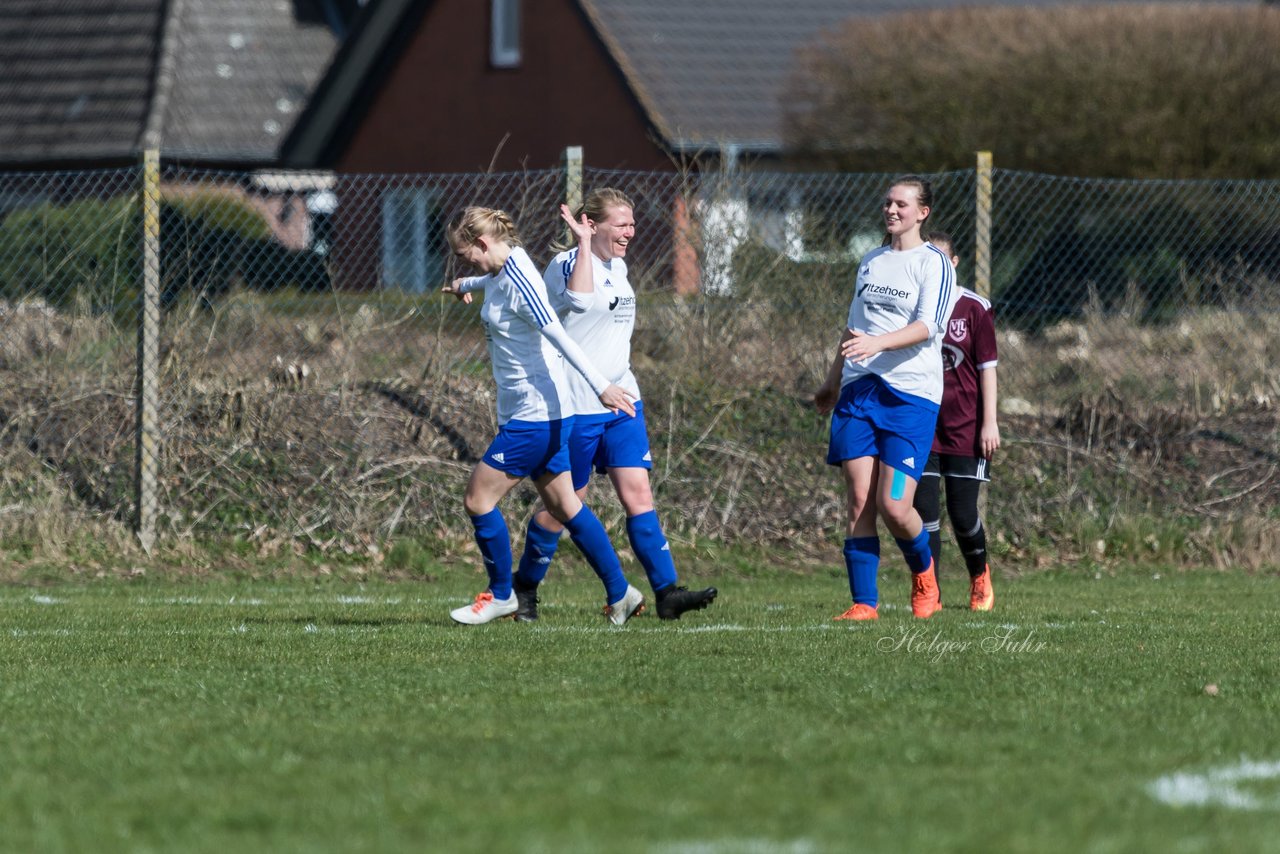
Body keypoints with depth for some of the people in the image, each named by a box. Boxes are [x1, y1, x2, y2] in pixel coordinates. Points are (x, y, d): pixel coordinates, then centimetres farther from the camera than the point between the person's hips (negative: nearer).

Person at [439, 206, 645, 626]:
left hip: (533, 415, -10)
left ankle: (501, 595, 8)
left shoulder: (518, 284, -19)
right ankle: (620, 594, 13)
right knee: (564, 506, 11)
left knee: (478, 498, -5)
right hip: (541, 414, 10)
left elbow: (561, 337, -28)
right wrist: (465, 285, 59)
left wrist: (600, 386, -35)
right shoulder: (504, 273, 10)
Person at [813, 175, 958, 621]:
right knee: (860, 502, -4)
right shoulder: (871, 261, 17)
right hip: (859, 390, 5)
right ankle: (864, 603, 0)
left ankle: (924, 573, 18)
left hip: (912, 394, -5)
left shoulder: (934, 263, -2)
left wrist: (877, 343, -29)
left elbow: (929, 326, -15)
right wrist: (833, 380, 32)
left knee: (894, 505, -12)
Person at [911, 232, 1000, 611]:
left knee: (963, 515, 0)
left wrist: (990, 423, -6)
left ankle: (980, 576, 28)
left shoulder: (975, 308, -3)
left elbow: (987, 368, -1)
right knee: (926, 511, -5)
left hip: (965, 428, -2)